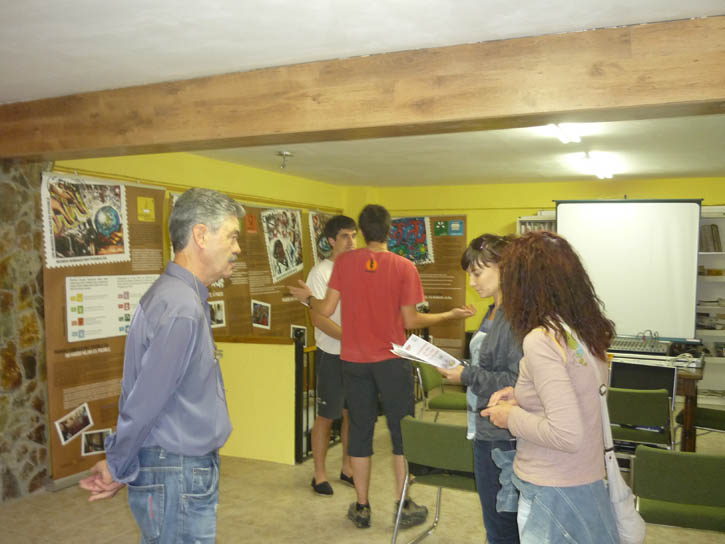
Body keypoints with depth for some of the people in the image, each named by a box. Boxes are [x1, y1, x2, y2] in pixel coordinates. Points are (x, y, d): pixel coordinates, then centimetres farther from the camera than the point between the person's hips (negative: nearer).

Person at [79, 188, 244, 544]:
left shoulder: (184, 297, 9)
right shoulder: (180, 308, -24)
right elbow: (144, 402, -21)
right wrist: (118, 469, -6)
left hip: (190, 471, 9)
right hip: (177, 478, -9)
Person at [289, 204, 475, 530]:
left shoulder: (344, 262, -5)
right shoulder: (404, 267, -9)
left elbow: (327, 308, -5)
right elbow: (410, 321, -8)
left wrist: (307, 298, 17)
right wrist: (451, 315, 5)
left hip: (354, 361, 2)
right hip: (392, 361, -2)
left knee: (360, 431, 12)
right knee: (402, 431, 11)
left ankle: (362, 508, 22)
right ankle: (403, 506, 19)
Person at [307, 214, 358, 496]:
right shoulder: (321, 272, -8)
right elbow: (318, 317, -15)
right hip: (332, 354, -5)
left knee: (352, 413, 13)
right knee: (326, 416, 4)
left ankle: (347, 468, 29)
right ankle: (320, 475, 18)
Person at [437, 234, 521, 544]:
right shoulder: (494, 312, 11)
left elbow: (518, 383, -24)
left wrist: (468, 376, -19)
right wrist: (458, 369, 8)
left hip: (501, 437, -10)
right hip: (487, 430, 10)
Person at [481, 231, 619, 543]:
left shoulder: (541, 339, -23)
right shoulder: (589, 331, 1)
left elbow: (567, 435, -27)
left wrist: (512, 417, -13)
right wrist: (524, 397, 7)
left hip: (554, 491, -8)